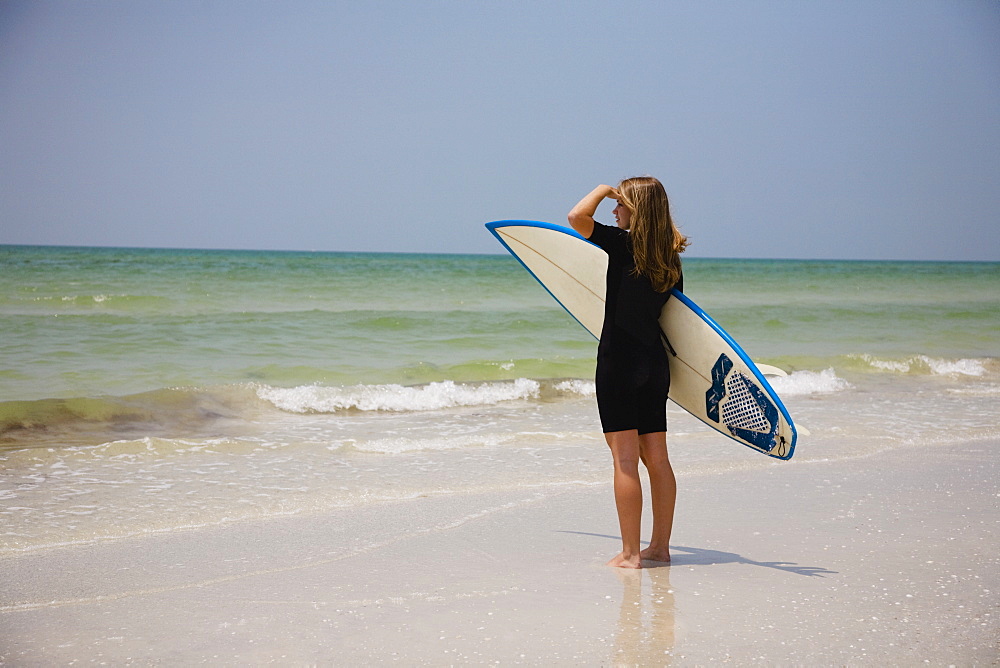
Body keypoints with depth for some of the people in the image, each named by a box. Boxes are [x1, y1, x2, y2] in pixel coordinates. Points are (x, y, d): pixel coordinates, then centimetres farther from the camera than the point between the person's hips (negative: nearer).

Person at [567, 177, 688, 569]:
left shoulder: (624, 243, -11)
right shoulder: (670, 258, 9)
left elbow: (577, 217, -21)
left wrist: (603, 190, -4)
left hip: (619, 360, -7)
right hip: (655, 362, 7)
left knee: (625, 459, -4)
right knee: (656, 458, 11)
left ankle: (630, 553, -2)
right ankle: (660, 546, 18)